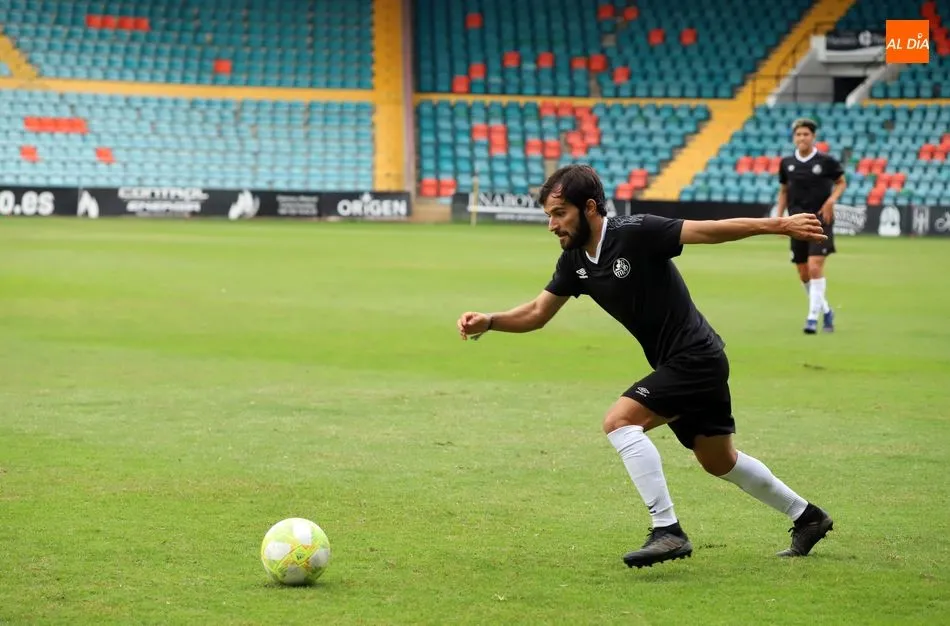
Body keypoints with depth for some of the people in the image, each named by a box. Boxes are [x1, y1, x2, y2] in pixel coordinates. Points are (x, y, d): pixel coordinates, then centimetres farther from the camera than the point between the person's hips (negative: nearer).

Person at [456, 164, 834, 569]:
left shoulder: (636, 233, -22)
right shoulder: (575, 262, 1)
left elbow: (712, 231, -21)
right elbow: (537, 313, 8)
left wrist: (780, 225, -24)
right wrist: (488, 321, -9)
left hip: (695, 357, -9)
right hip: (676, 365, 9)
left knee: (620, 421, -22)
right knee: (718, 461, 21)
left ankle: (667, 531, -20)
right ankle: (806, 516, 40)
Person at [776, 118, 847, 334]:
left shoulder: (826, 161, -5)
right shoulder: (787, 163, 5)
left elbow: (841, 183, 7)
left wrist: (831, 200, -10)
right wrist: (779, 218, 9)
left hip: (820, 221, -4)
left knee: (815, 268, -17)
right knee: (804, 274, 7)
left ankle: (813, 317, -13)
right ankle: (826, 311, 28)